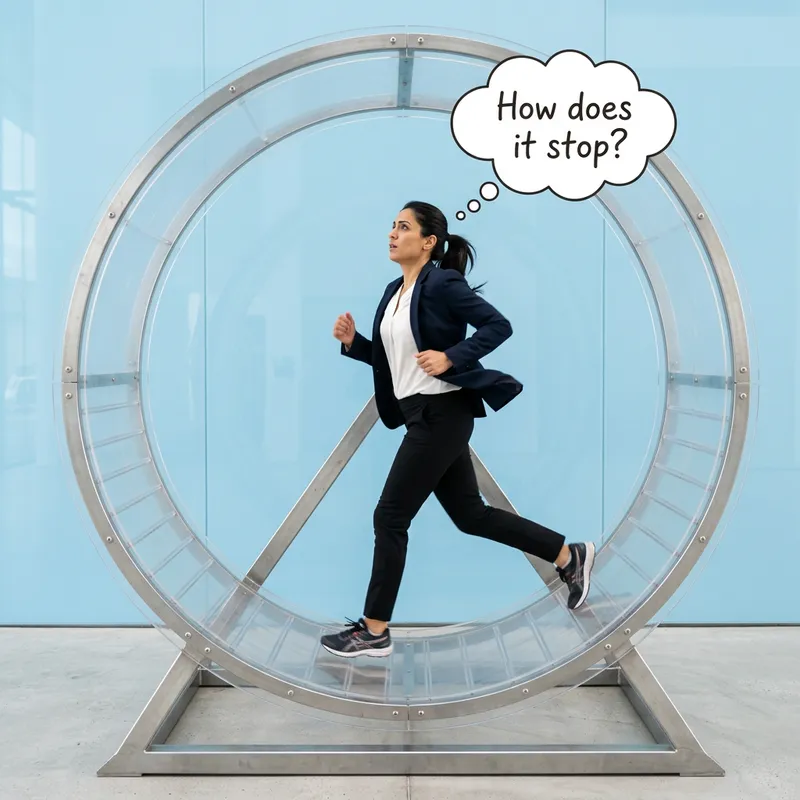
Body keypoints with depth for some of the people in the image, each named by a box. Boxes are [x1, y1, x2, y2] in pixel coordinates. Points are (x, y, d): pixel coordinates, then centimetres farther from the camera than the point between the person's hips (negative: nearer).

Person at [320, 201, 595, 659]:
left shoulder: (442, 283, -12)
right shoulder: (395, 291, 14)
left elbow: (499, 325, -15)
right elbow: (391, 358, 19)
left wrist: (450, 357, -24)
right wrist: (352, 341, 4)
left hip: (442, 414, -10)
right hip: (421, 413, 10)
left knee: (390, 517, -5)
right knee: (471, 515, 14)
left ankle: (374, 632, 8)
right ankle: (570, 556, 28)